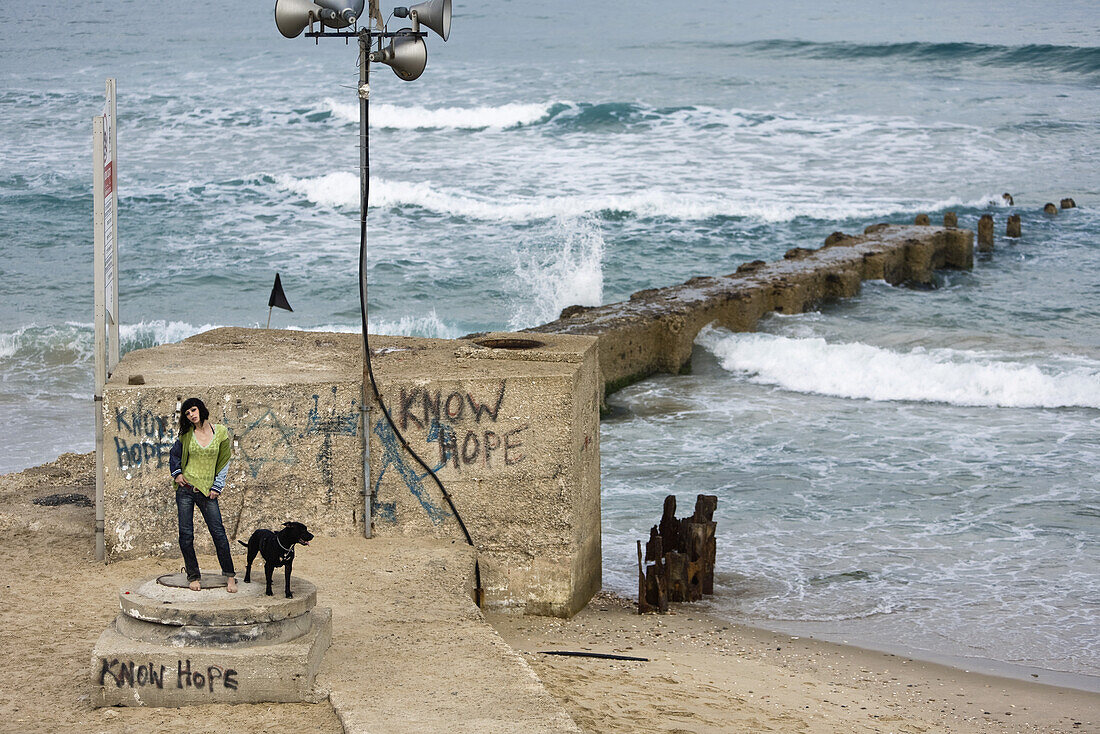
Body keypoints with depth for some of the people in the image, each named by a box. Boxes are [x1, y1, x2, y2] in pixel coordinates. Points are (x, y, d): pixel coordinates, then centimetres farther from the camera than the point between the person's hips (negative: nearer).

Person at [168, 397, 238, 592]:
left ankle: (229, 575, 3)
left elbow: (224, 462, 6)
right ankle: (193, 576, 10)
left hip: (207, 490, -1)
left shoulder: (220, 432, 1)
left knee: (218, 532, -6)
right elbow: (174, 455, 19)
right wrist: (176, 473, 3)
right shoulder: (186, 435, 5)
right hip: (186, 488, 1)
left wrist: (217, 487, 0)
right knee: (186, 534, -1)